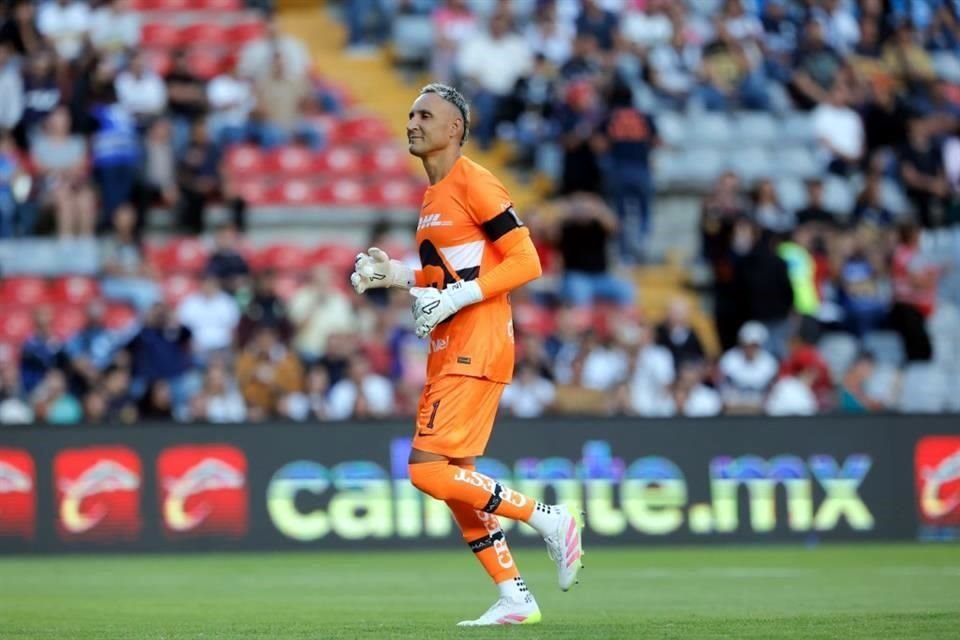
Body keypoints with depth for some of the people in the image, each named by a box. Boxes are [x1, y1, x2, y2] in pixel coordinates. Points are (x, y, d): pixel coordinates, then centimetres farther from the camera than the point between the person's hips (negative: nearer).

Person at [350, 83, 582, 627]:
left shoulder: (474, 183, -11)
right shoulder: (434, 195, 17)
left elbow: (525, 262, -15)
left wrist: (455, 298, -21)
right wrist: (393, 274, 11)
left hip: (476, 352, -10)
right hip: (448, 354, 10)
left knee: (430, 470, -15)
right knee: (455, 480, 9)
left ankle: (549, 519, -4)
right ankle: (515, 598, 14)